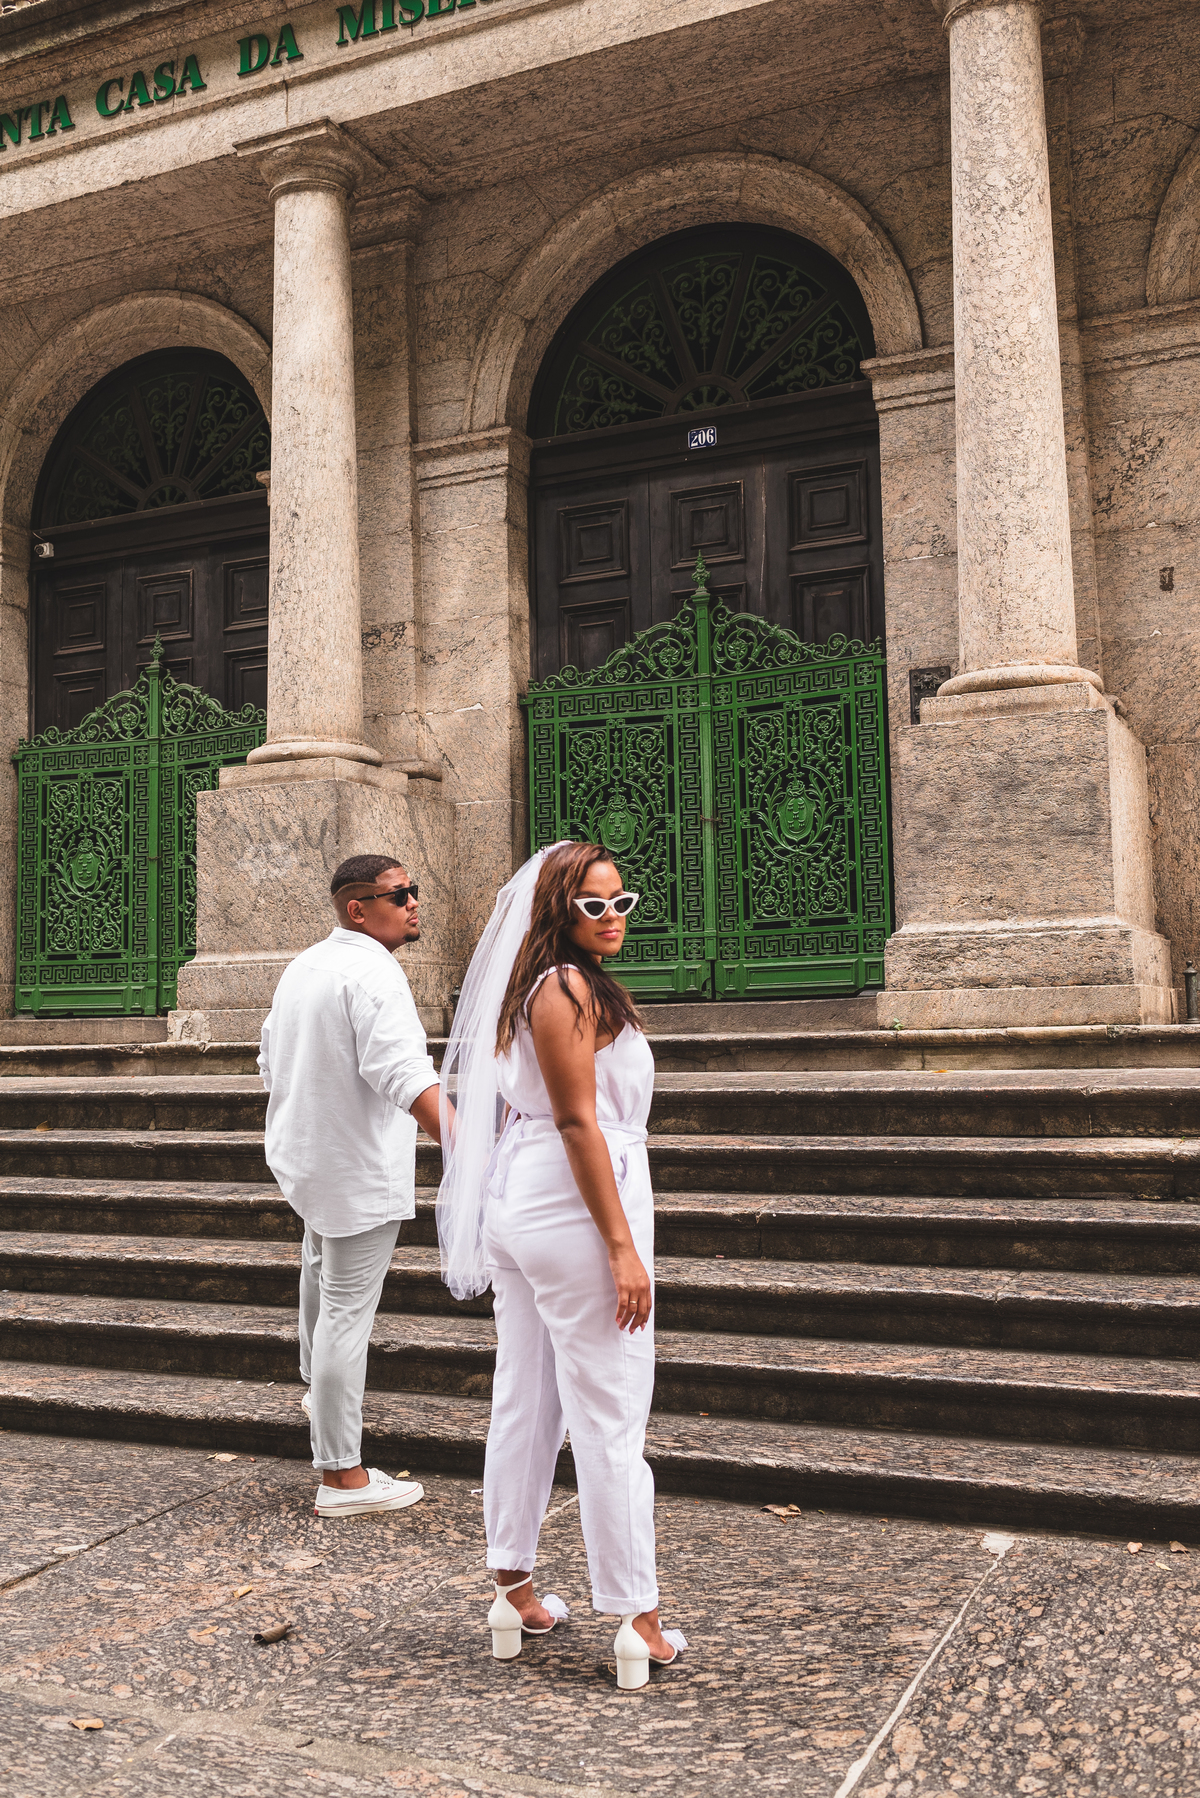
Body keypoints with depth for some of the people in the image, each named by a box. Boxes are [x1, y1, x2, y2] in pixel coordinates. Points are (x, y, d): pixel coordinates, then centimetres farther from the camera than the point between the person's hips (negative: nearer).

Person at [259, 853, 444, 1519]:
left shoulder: (304, 965, 8)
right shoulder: (372, 972, -22)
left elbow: (271, 1063, 18)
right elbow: (404, 1075, -34)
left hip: (304, 1156, 10)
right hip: (358, 1168, -10)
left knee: (322, 1266, 32)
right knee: (348, 1311, -5)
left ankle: (318, 1388, 54)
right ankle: (342, 1476, 1)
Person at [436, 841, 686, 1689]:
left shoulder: (536, 987, 14)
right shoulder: (569, 988, -15)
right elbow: (579, 1123, -19)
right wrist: (622, 1245, -19)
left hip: (520, 1205, 10)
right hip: (573, 1207, -10)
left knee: (524, 1403, 15)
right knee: (610, 1419, -2)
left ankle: (515, 1593, 27)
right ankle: (637, 1620, 7)